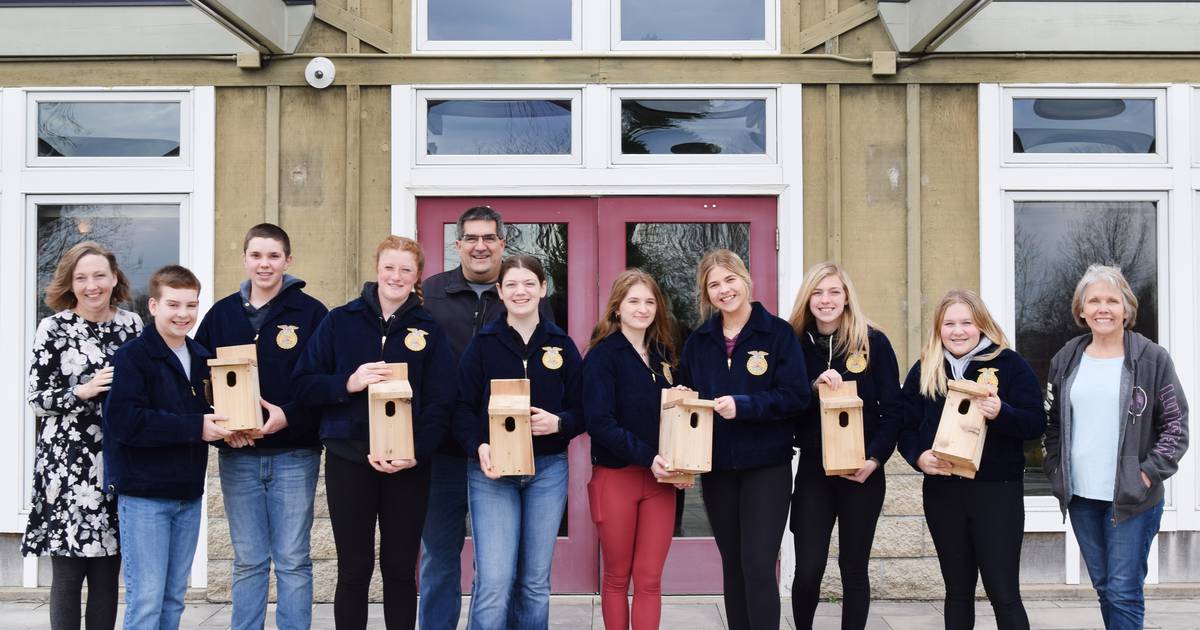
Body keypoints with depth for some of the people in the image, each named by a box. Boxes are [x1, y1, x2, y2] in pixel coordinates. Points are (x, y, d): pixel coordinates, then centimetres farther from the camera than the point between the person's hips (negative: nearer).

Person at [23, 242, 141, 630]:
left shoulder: (131, 324, 7)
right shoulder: (53, 329, -2)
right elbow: (37, 399, -3)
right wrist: (82, 391, -17)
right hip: (67, 463, -3)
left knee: (107, 572, 8)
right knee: (68, 573, 2)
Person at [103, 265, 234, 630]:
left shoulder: (202, 358, 11)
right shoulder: (131, 356, -9)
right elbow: (124, 421, -22)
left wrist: (224, 429, -2)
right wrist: (195, 427, -22)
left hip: (189, 494, 6)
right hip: (143, 494, -6)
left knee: (174, 598, 13)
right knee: (146, 599, -4)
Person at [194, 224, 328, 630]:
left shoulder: (311, 313, -2)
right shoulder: (222, 314, 8)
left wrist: (290, 416, -17)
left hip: (294, 455, -2)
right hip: (237, 456, 3)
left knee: (292, 561, 5)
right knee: (247, 561, 11)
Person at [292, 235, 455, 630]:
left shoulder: (428, 330, 4)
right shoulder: (339, 322, 3)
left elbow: (440, 403, 0)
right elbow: (302, 386, 1)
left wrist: (415, 453, -14)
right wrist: (348, 383, -17)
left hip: (408, 463, 1)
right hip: (348, 460, 0)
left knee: (400, 569, 8)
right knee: (354, 569, 5)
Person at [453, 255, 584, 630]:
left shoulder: (562, 345, 7)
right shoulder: (483, 344, 2)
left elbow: (582, 411, 8)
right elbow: (461, 407, -1)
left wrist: (558, 423, -13)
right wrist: (479, 447, -19)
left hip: (548, 471, 2)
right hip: (492, 470, -2)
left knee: (535, 582, 10)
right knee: (494, 583, -10)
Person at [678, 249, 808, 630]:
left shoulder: (778, 333, -5)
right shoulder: (697, 341, 8)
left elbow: (795, 396, -12)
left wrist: (743, 405, -21)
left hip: (766, 466, -4)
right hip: (717, 469, 4)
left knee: (759, 567, -7)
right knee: (733, 566, 12)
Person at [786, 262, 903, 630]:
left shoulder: (873, 342, -2)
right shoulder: (795, 343, 3)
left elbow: (893, 409, -2)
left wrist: (875, 459, -12)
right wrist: (814, 386, -17)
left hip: (863, 470, -1)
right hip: (813, 468, 1)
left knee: (854, 566, 8)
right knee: (808, 569, -4)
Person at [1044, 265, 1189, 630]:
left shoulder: (1152, 358, -4)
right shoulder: (1066, 360, 8)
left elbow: (1176, 424, -4)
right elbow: (1052, 422, 15)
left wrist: (1150, 472, -12)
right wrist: (1056, 471, 6)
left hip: (1133, 497, -4)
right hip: (1080, 496, 4)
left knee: (1123, 592, -5)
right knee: (1103, 587, 13)